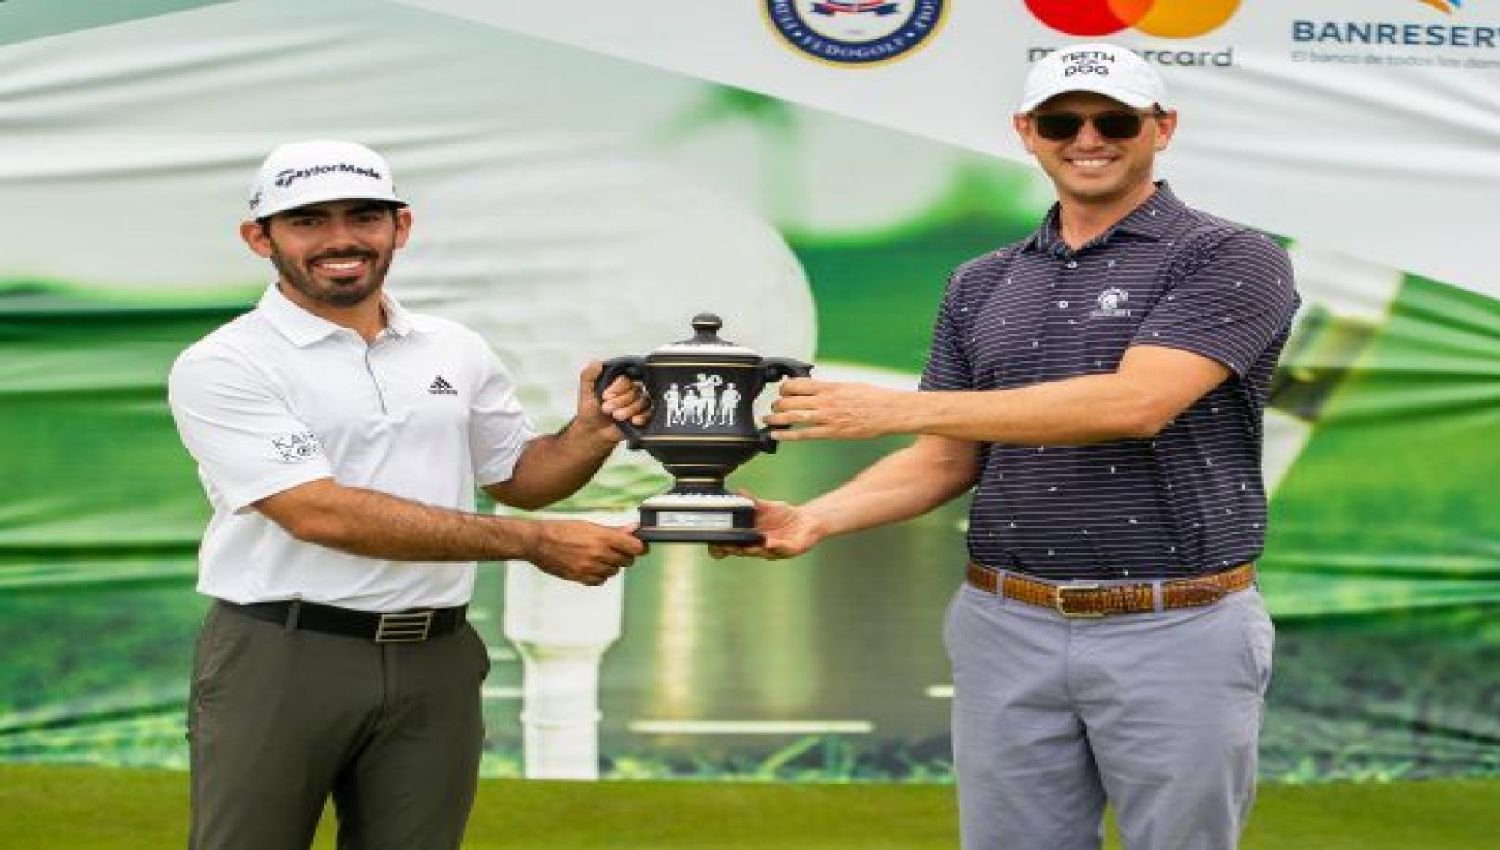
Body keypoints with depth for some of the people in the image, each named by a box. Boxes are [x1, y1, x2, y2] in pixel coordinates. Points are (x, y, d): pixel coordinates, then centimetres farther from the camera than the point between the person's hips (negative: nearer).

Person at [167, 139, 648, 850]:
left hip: (434, 661, 4)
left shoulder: (458, 352, 9)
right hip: (279, 657, -4)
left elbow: (518, 478, 22)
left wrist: (590, 437, -4)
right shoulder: (221, 366, -7)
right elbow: (321, 513, -18)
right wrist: (536, 543, -18)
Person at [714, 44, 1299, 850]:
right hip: (1007, 632, 5)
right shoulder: (979, 285, 12)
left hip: (1178, 634, -4)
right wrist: (817, 518, -6)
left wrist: (896, 407, -21)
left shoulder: (1231, 259, -6)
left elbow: (1134, 404, -21)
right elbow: (946, 461, 14)